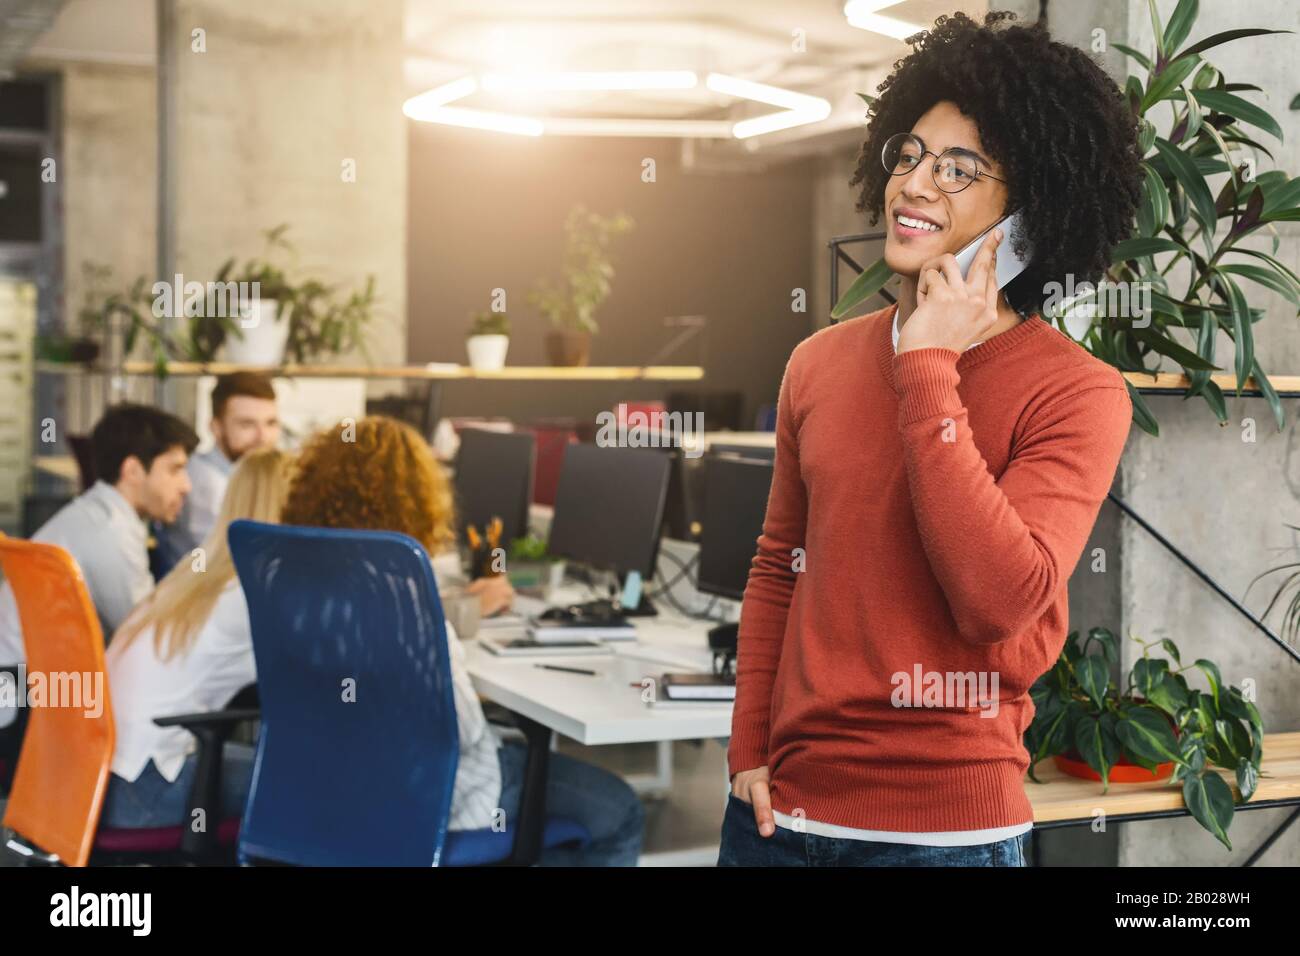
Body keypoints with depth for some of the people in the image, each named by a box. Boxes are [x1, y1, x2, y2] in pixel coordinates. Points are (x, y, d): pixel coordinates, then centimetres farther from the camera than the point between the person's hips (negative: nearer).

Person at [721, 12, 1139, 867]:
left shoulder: (1077, 394, -11)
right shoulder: (821, 362, 3)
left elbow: (1000, 602, -24)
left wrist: (927, 370, -20)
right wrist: (748, 750, 5)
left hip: (947, 824, -4)